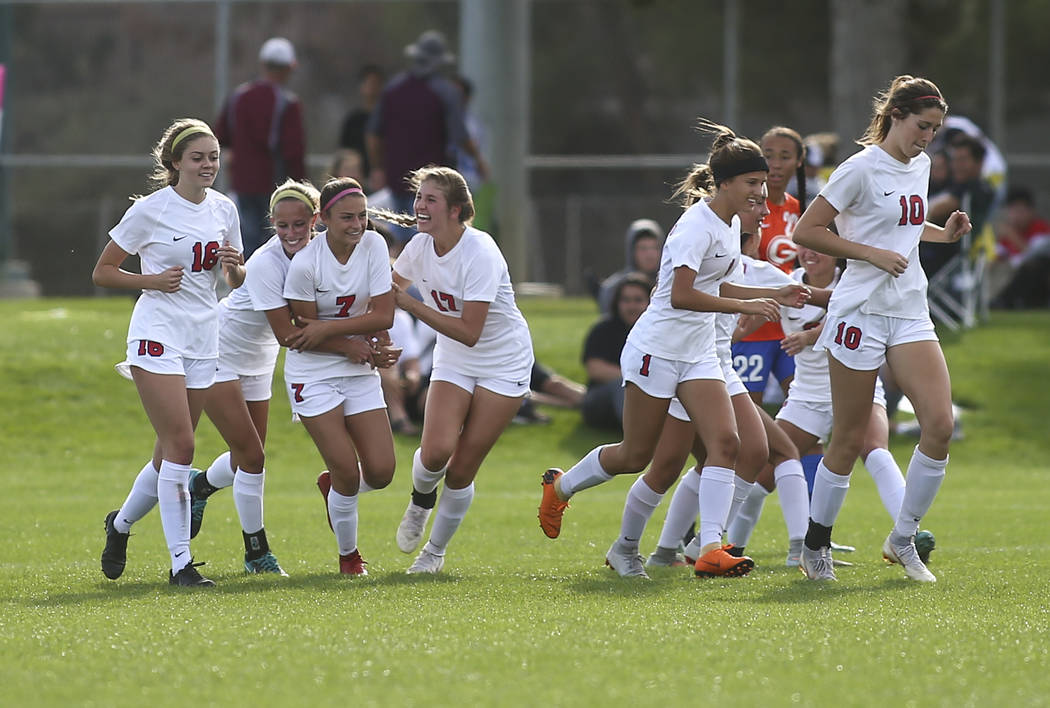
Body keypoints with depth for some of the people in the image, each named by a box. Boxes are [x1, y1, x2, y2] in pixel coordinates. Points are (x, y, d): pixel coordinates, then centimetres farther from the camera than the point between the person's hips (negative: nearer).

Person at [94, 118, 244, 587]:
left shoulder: (223, 209, 8)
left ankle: (120, 524, 34)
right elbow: (102, 272, -2)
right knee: (180, 447, -14)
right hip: (158, 334, -6)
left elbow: (237, 281, 17)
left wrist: (234, 265, -6)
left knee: (171, 453, 9)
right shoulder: (150, 210, -8)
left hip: (203, 339, 6)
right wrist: (153, 280, -16)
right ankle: (180, 562, -11)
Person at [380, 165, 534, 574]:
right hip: (454, 361, 4)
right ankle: (421, 500, 15)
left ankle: (435, 551, 15)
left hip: (504, 364, -4)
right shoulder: (420, 246, -7)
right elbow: (391, 288, 16)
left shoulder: (479, 254, -25)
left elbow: (469, 332, -28)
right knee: (436, 451, -19)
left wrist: (409, 304, -27)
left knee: (461, 470, -5)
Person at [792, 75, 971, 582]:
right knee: (849, 440, -1)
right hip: (861, 310, -6)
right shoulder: (863, 168, -10)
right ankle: (815, 547, 16)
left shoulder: (920, 166, 13)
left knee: (940, 424, -10)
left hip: (910, 312, 6)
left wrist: (943, 234, 12)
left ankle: (903, 540, 4)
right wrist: (873, 254, -15)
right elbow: (806, 231, -10)